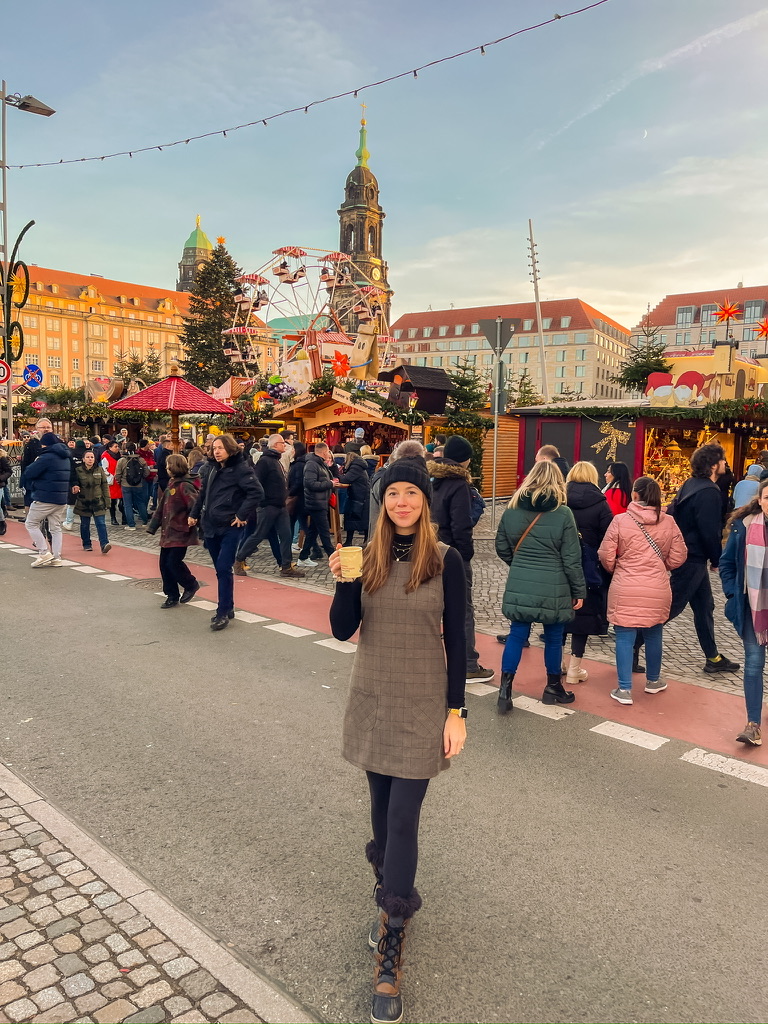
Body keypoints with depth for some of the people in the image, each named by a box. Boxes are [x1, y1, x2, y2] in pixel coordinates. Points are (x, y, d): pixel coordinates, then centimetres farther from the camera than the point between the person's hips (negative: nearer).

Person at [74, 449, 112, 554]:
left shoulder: (100, 470, 1)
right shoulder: (78, 471, -4)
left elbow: (105, 486, 4)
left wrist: (107, 502, 1)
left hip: (98, 502, 0)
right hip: (83, 503, 0)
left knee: (101, 523, -9)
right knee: (85, 524, 11)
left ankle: (104, 544, -15)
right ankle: (87, 544, 25)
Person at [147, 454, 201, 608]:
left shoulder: (184, 486, -15)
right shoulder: (171, 484, 15)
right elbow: (161, 507, 18)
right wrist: (153, 526, 15)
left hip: (180, 533, -9)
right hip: (167, 533, 9)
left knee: (173, 562, -10)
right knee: (164, 564, 9)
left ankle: (191, 585, 15)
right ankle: (172, 596, 19)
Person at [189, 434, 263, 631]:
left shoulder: (240, 468, -11)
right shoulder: (214, 469, 14)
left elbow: (257, 492, -21)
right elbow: (203, 493, 24)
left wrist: (242, 515, -20)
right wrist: (194, 514, 16)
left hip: (230, 528, -7)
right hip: (211, 527, 8)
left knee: (224, 569, -9)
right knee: (220, 570, 13)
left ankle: (223, 613, -2)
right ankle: (228, 607, 24)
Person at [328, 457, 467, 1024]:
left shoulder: (445, 560, -9)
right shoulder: (368, 557, -1)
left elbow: (456, 640, -6)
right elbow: (343, 630, -3)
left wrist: (456, 711, -7)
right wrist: (343, 581, -19)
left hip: (422, 706, -3)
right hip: (372, 699, 4)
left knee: (402, 817, -3)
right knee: (383, 807, 17)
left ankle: (390, 958, 9)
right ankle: (394, 899, 40)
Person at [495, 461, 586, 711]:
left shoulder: (512, 509, 1)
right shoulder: (563, 513, -9)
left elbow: (502, 548, 10)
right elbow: (571, 559, -7)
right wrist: (579, 590, 2)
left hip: (519, 586, 3)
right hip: (553, 588, -2)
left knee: (517, 634, 8)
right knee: (554, 637, 13)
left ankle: (505, 689, 5)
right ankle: (553, 688, 28)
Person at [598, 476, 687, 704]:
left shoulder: (620, 520, -8)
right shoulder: (668, 522, -1)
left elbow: (606, 556, -6)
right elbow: (678, 557, 3)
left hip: (625, 589, -3)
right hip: (658, 589, 3)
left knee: (625, 637, 4)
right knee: (654, 634, 20)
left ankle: (624, 689, 5)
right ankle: (653, 681, 36)